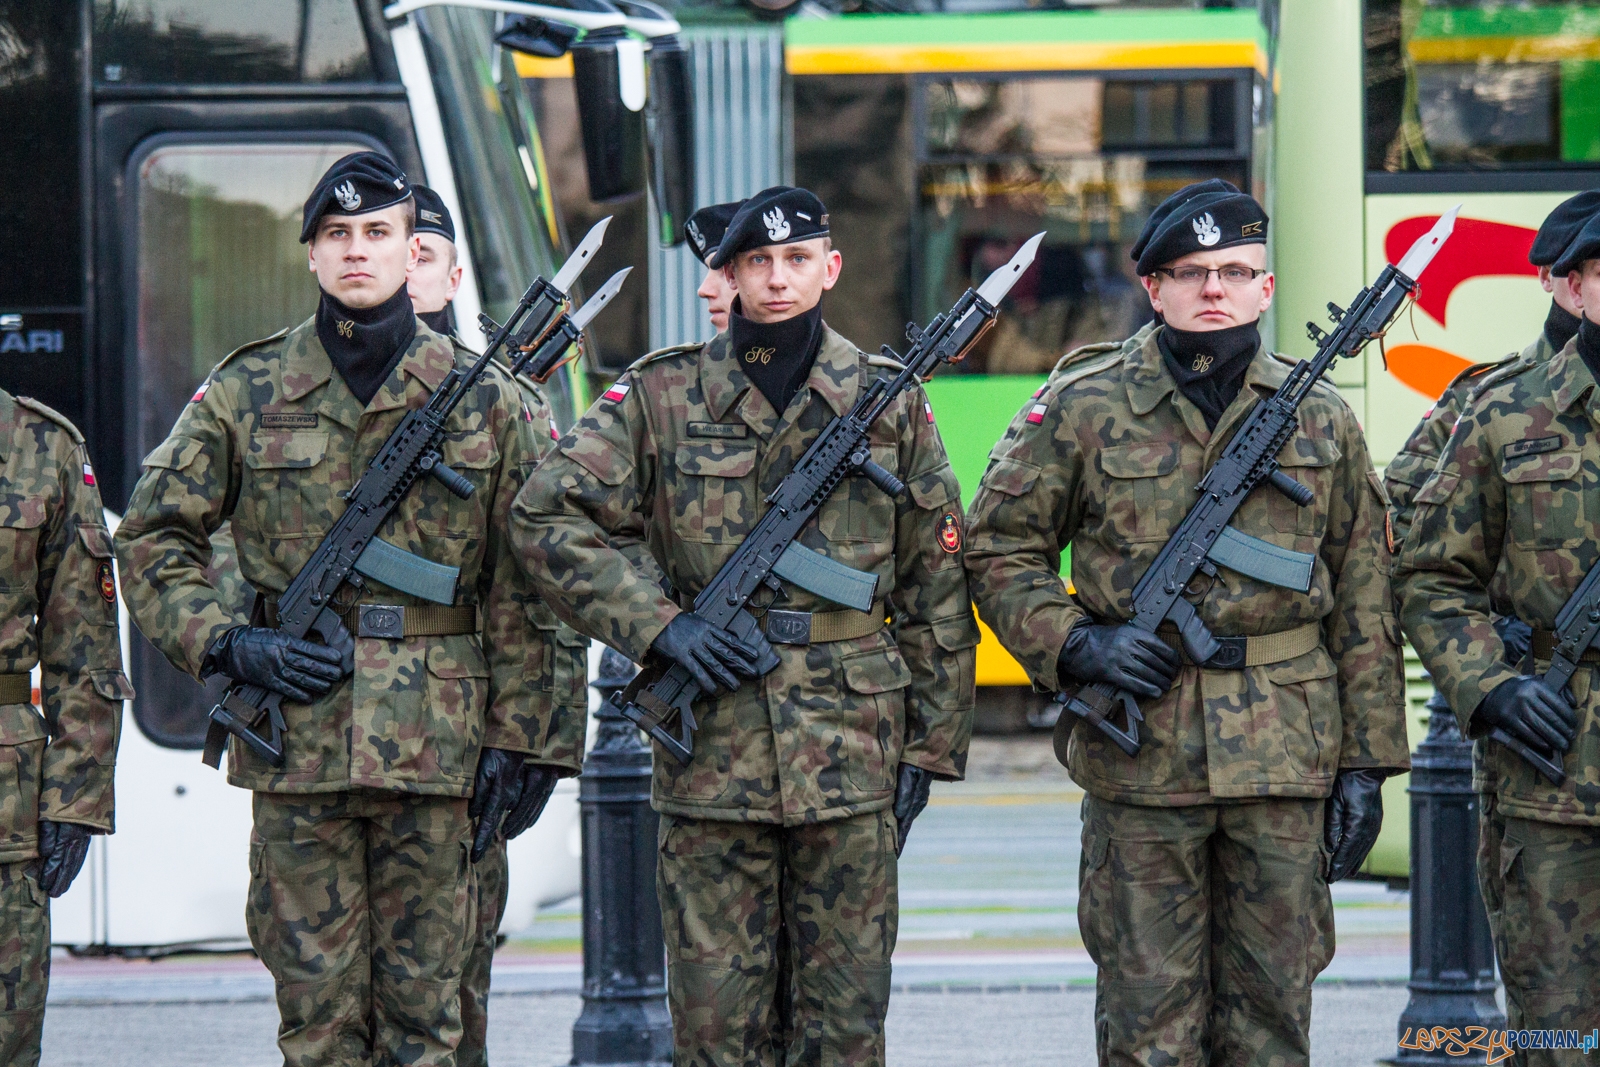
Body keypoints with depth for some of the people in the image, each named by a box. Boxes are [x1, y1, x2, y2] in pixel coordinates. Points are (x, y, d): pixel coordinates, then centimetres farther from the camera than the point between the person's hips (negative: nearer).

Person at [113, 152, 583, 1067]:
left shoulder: (487, 402, 5)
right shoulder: (244, 396, 5)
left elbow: (526, 587, 5)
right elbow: (153, 538, 10)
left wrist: (526, 740, 0)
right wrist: (226, 643, -5)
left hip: (437, 748, 0)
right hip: (295, 744, 0)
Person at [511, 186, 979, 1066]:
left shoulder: (889, 403, 7)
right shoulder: (662, 396, 3)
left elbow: (937, 584, 10)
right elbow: (546, 516, -1)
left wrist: (930, 745, 6)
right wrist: (658, 624, -11)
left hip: (851, 750, 1)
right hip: (709, 749, -1)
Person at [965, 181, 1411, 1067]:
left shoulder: (1321, 421, 8)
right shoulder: (1081, 410, 1)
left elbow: (1363, 603, 9)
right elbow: (997, 547, 7)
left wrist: (1366, 761, 6)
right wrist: (1071, 644, -9)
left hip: (1286, 758, 2)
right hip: (1140, 757, -2)